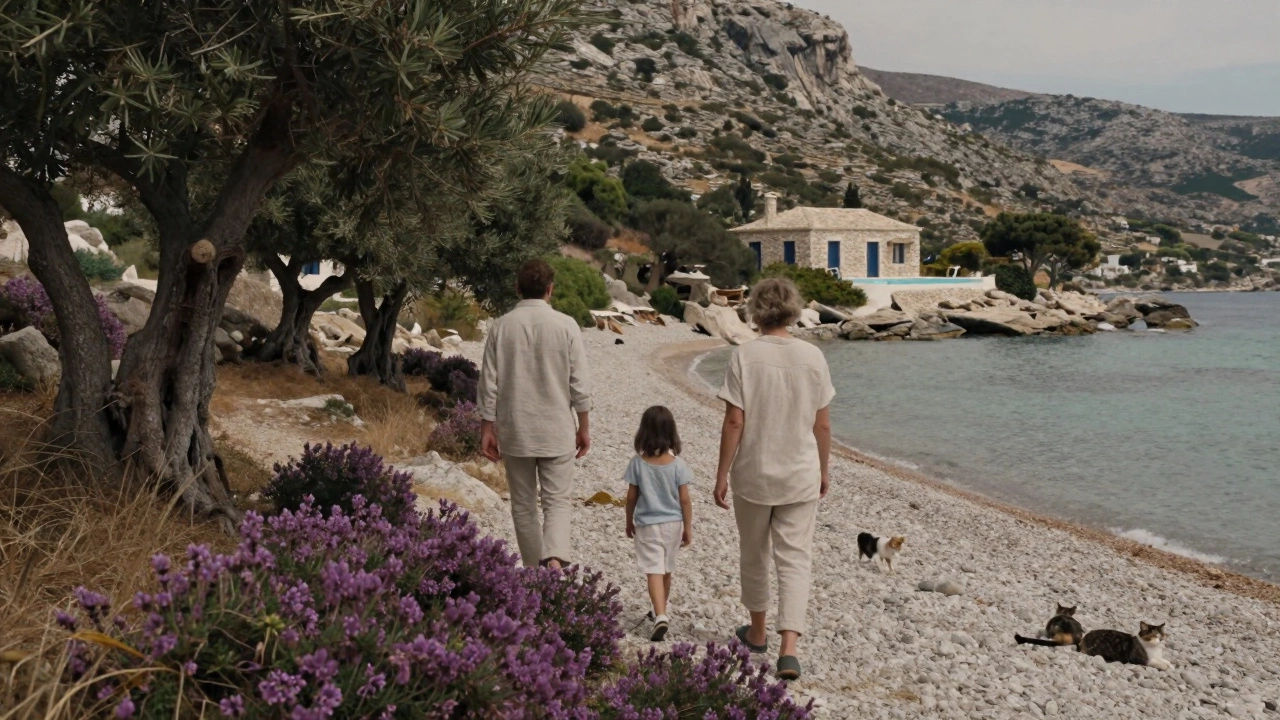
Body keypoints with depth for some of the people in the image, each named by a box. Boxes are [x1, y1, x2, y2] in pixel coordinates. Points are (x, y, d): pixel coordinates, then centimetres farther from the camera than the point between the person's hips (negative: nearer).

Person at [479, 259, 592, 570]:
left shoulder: (501, 327, -3)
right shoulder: (566, 326, -7)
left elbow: (489, 384, -2)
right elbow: (578, 385, -5)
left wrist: (487, 429, 7)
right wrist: (584, 427, 6)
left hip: (514, 433, 2)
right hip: (556, 432, -1)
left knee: (523, 505, 14)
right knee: (558, 501, 4)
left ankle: (534, 570, 22)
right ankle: (554, 559, -19)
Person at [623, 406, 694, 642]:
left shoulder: (638, 463, -10)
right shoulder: (677, 465, -9)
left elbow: (631, 497, -4)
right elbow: (685, 500, -7)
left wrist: (629, 522, 11)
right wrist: (688, 528, 4)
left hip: (647, 525, -2)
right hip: (672, 524, 2)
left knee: (654, 571, -5)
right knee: (666, 571, 19)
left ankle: (660, 616, -22)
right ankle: (661, 611, 35)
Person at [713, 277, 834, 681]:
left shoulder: (745, 356, -11)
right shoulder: (813, 357, -4)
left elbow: (734, 422, -12)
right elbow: (823, 425, 0)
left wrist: (722, 475, -4)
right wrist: (823, 470, 14)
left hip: (753, 474, -1)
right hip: (800, 476, 1)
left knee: (754, 555, 17)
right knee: (795, 560, 4)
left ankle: (757, 633, 34)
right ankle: (789, 648, -8)